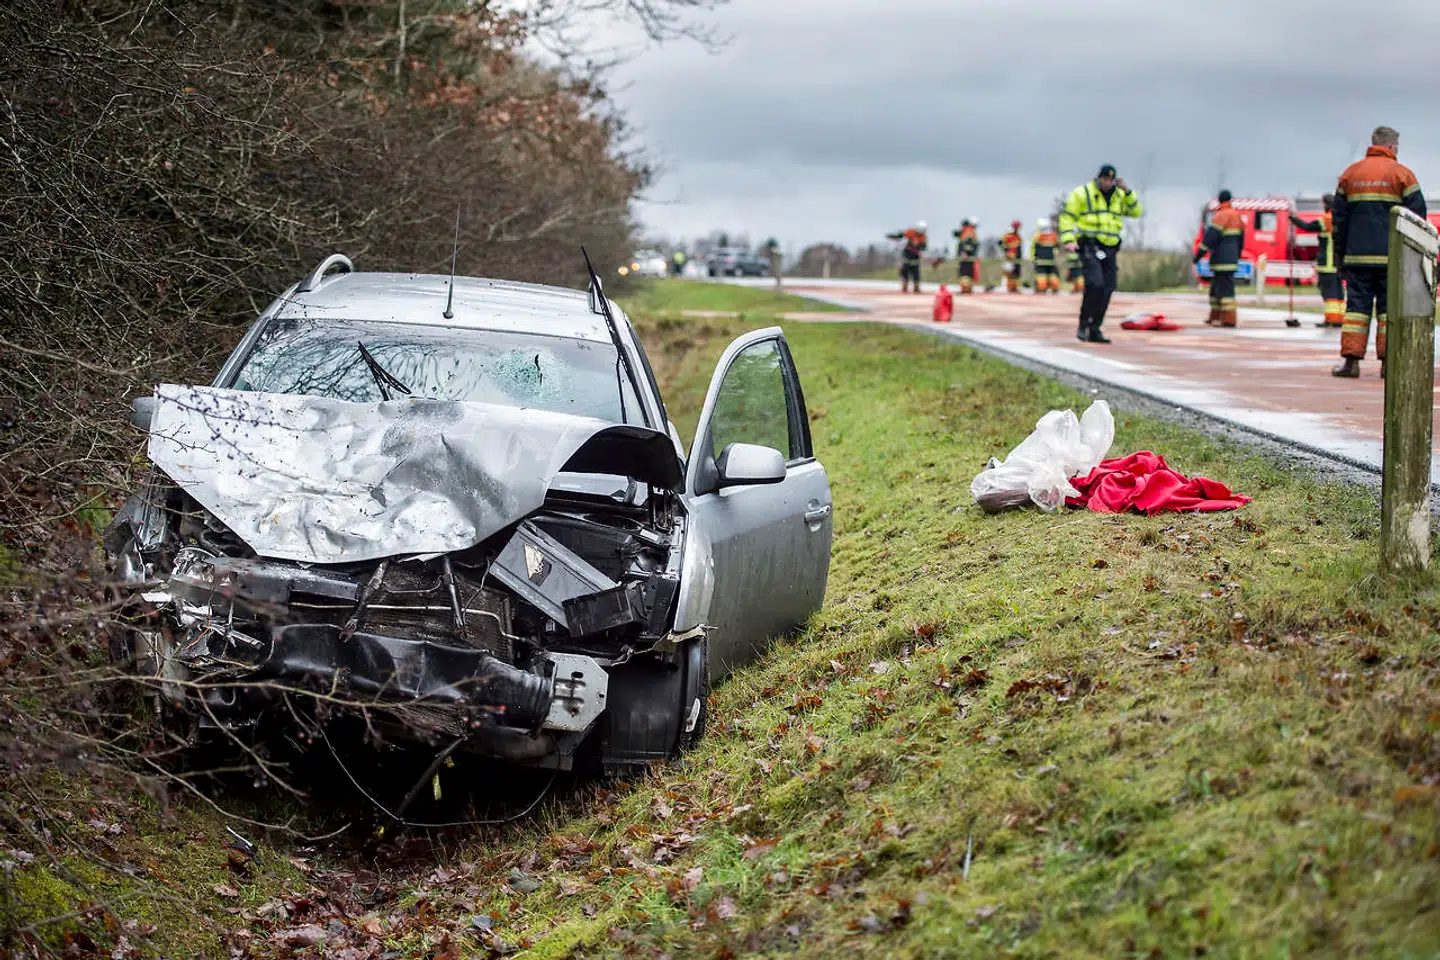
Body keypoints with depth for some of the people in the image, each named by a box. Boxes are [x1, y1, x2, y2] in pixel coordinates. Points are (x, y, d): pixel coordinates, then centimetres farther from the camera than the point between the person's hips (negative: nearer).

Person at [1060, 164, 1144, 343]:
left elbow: (1136, 212, 8)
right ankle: (1083, 325, -9)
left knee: (1106, 289, 3)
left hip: (1109, 249, 6)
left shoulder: (1119, 195, 14)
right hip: (1089, 246, -6)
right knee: (1095, 284, -22)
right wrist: (1068, 240, -14)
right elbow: (1067, 216, -2)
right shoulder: (1082, 193, -1)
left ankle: (1094, 330, 11)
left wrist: (1126, 191, -4)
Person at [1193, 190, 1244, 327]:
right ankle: (1215, 316, 22)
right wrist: (1237, 256, 30)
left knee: (1225, 288, -11)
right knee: (1216, 286, 17)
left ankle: (1228, 319, -14)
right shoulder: (1237, 216, 16)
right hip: (1231, 258, 9)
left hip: (1222, 259, -9)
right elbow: (1240, 239, 22)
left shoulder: (1221, 216, -12)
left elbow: (1210, 237, -19)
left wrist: (1199, 254, -16)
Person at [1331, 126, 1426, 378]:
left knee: (1356, 305, 4)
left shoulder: (1350, 173, 9)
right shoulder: (1401, 173, -1)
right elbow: (1417, 215, -3)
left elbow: (1339, 216, 10)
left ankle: (1351, 359, -4)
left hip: (1357, 255, 3)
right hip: (1392, 257, -3)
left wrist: (1340, 253, 15)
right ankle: (1388, 361, -2)